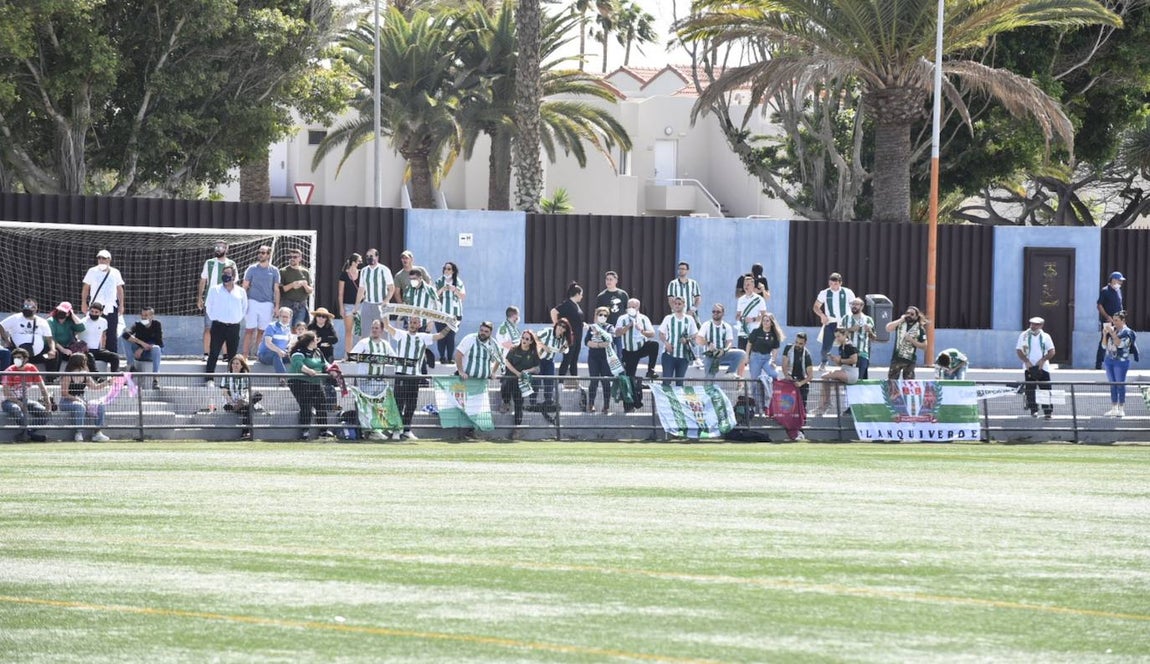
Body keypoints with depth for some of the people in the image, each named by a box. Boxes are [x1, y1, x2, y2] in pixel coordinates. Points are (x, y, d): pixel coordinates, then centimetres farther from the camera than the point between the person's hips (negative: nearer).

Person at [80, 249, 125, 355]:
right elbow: (85, 288, 6)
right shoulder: (92, 271, 4)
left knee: (111, 335, 2)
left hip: (111, 308, 1)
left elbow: (120, 289, 12)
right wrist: (84, 303, -1)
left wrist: (121, 304, 6)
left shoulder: (115, 273, 8)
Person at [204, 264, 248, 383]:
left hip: (234, 327, 2)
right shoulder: (215, 290, 4)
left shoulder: (241, 292, 9)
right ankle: (209, 379, -10)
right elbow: (208, 307, 9)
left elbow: (245, 309, 18)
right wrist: (214, 318, 1)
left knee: (233, 355, 6)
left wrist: (239, 319, 9)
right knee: (213, 354, -9)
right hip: (218, 326, -2)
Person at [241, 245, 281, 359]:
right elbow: (245, 286, 6)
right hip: (253, 302, -2)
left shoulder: (274, 271, 9)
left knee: (262, 330, 3)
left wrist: (277, 306, 3)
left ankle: (257, 353, 9)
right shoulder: (252, 269, 6)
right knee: (250, 329, -7)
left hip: (267, 303, 2)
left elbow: (276, 289, 10)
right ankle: (245, 354, -8)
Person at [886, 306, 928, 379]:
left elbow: (924, 345, -1)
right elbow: (888, 328, -12)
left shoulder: (920, 329, 0)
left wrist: (912, 340, -14)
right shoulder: (900, 324, 5)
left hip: (910, 360, -1)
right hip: (896, 358, 1)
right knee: (891, 380, 0)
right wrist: (901, 320, -9)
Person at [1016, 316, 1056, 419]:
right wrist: (1026, 361, -13)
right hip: (1029, 367, 0)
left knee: (1046, 389, -5)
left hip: (1042, 367, 0)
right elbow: (1019, 351, 0)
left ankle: (1048, 411, -2)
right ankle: (1033, 410, 6)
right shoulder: (1024, 336, 3)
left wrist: (1043, 360, -15)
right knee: (1030, 390, -2)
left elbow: (1052, 352, 0)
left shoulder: (1045, 337, 3)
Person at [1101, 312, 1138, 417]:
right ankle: (1114, 409, 15)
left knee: (1120, 385, -4)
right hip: (1110, 360, 7)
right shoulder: (1112, 330, 11)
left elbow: (1120, 344, -20)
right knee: (1112, 385, 9)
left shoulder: (1127, 332, -7)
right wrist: (1105, 334, -4)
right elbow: (1104, 345, 11)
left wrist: (1112, 333, -21)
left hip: (1121, 361, -7)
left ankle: (1121, 410, 1)